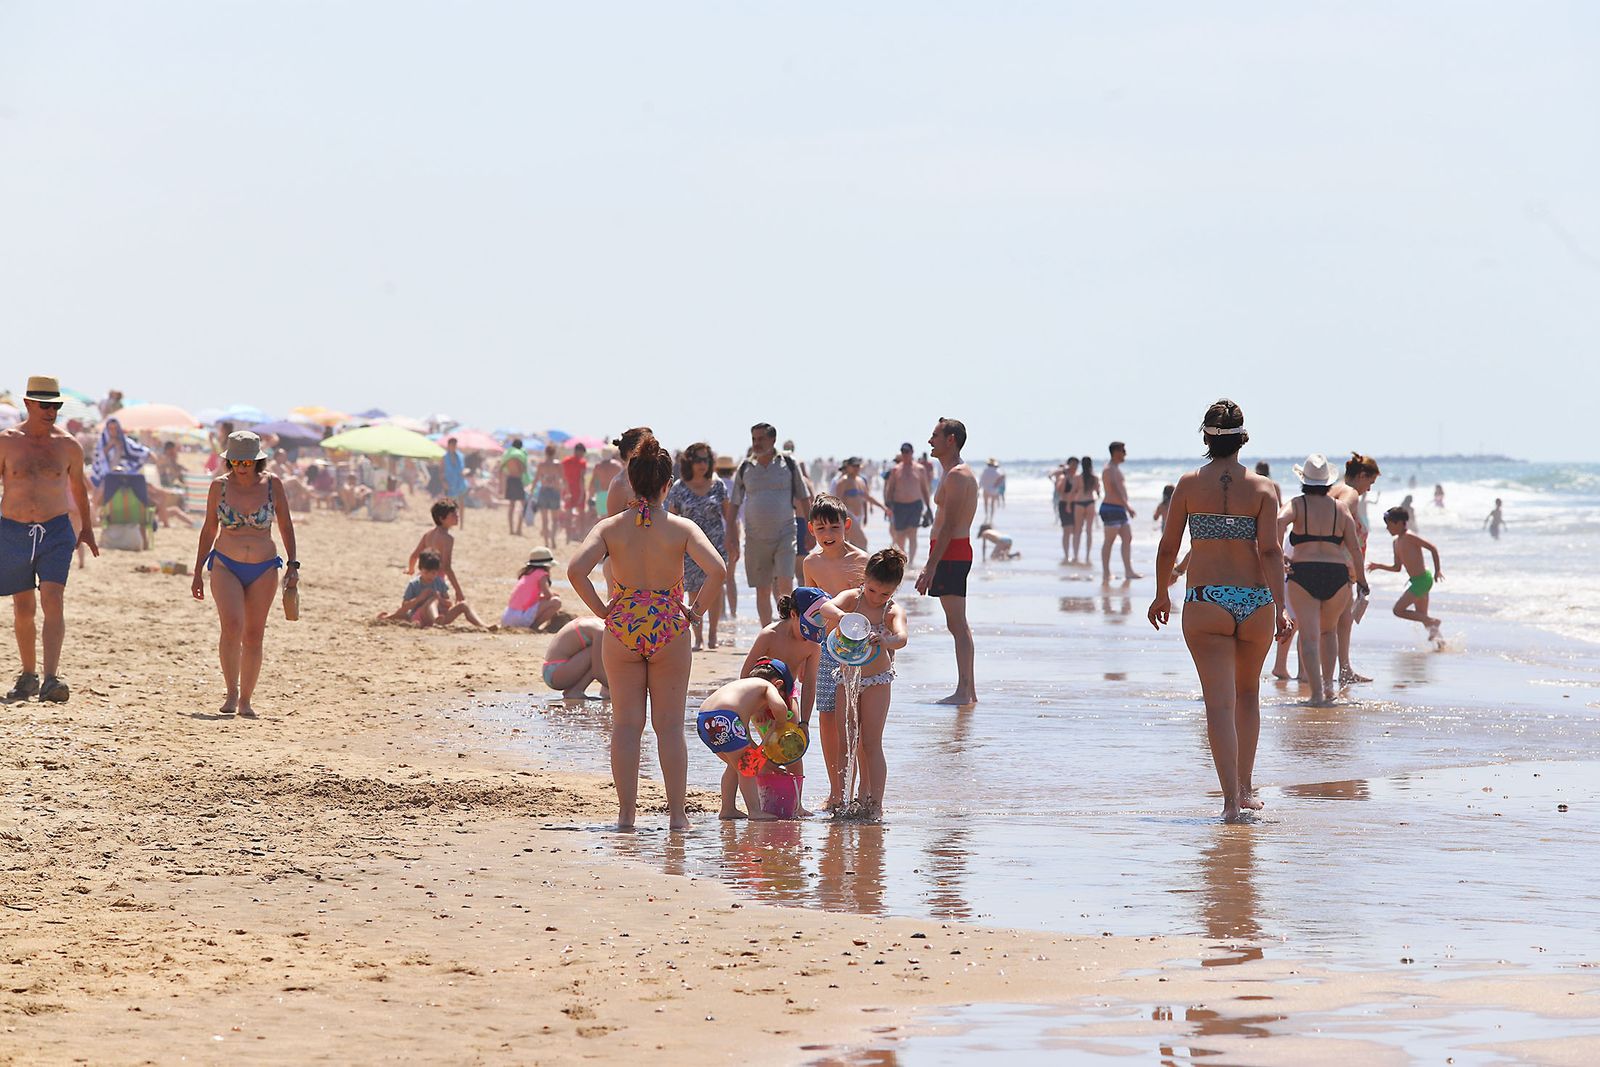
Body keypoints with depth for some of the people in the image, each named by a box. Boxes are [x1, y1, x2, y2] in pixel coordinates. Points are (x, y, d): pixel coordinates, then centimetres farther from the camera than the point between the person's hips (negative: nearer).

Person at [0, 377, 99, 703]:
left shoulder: (68, 445, 4)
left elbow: (77, 485, 20)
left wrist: (86, 527, 29)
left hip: (56, 532, 0)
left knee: (53, 600, -17)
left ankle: (51, 679, -24)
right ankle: (28, 675, 27)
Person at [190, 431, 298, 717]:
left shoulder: (272, 485, -1)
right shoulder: (220, 486, -1)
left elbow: (286, 526, 8)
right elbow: (209, 530, 9)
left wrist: (292, 564, -1)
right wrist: (198, 572, 10)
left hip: (263, 569, 1)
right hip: (226, 566, -1)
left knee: (254, 636, 2)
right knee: (232, 626, -20)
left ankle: (245, 700, 11)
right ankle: (231, 693, -11)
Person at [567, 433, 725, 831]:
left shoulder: (610, 527, -3)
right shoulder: (681, 528, -6)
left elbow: (576, 570, -16)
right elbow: (717, 570, -18)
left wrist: (602, 610, -4)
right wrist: (695, 611, -4)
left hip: (622, 631, 1)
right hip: (668, 631, -1)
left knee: (625, 724, 8)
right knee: (670, 725, 7)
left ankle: (626, 813, 7)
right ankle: (677, 813, 7)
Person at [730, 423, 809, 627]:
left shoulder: (788, 463, 2)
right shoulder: (745, 468, 6)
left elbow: (804, 499, 7)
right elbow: (735, 505, 10)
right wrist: (733, 538, 3)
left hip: (785, 534, -2)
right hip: (755, 538, 2)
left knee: (785, 585, -16)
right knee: (762, 591, 4)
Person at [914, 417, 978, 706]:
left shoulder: (956, 475, -14)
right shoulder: (963, 473, 19)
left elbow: (948, 526, -20)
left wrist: (930, 567, -22)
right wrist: (931, 564, 25)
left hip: (951, 553, -11)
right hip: (958, 552, 11)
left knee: (957, 624, -10)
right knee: (958, 625, 12)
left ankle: (963, 692, -11)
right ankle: (969, 690, 15)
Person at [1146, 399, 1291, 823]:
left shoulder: (1189, 485, 1)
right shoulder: (1262, 488, 0)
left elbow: (1168, 547, 5)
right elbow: (1270, 551, -10)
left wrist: (1161, 595, 19)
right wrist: (1280, 608, -13)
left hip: (1205, 602, -1)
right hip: (1255, 601, 1)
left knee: (1220, 703, -3)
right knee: (1248, 693, 22)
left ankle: (1231, 798, -13)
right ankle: (1246, 786, 25)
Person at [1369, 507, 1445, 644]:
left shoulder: (1409, 537, -15)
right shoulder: (1396, 542, 12)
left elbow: (1433, 548, -16)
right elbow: (1397, 568, 19)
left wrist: (1437, 570, -17)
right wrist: (1378, 566, 9)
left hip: (1422, 580, -9)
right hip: (1417, 581, 9)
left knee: (1398, 610, -10)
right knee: (1422, 616, 15)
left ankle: (1432, 622, -4)